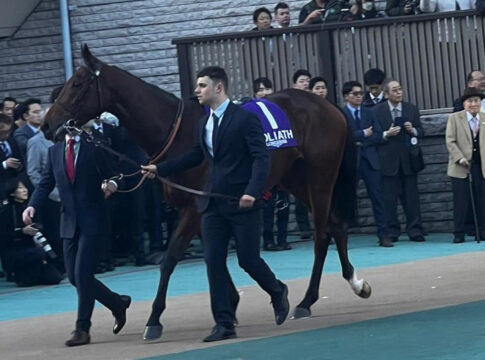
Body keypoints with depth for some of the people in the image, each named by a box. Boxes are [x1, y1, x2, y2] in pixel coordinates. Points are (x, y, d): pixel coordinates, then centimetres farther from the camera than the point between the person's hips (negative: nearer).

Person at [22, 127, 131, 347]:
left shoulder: (94, 147, -4)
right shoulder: (54, 151, 9)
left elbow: (110, 176, -1)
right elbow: (46, 183, 8)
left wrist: (111, 185, -24)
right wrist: (33, 206, -9)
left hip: (92, 221, -6)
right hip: (69, 222, 6)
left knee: (82, 274, -10)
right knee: (74, 277, 7)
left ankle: (82, 329, -2)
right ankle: (118, 304, 27)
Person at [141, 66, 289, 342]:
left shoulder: (245, 119, -10)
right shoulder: (204, 123, 11)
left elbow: (261, 158, -15)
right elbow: (195, 156, 22)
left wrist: (252, 192, -28)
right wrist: (159, 169, 17)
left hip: (242, 203, -6)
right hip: (214, 204, 7)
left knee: (248, 259, 0)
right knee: (214, 262, 0)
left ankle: (278, 292, 31)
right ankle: (224, 324, 4)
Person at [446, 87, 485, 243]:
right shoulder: (454, 118, 2)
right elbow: (450, 141, -3)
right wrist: (460, 158, -14)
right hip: (461, 167, -2)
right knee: (461, 201, -2)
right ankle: (459, 233, 3)